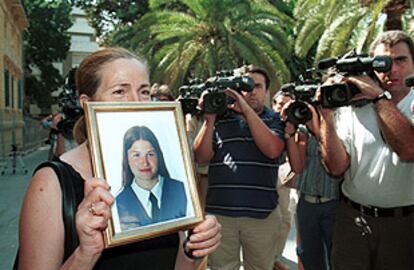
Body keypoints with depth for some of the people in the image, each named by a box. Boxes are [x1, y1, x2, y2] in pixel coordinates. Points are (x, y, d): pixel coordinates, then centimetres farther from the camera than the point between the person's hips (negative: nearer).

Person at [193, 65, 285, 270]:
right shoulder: (220, 118, 6)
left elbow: (272, 150, -14)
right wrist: (209, 119, -11)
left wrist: (247, 110, -15)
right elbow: (201, 157, 0)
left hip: (261, 214, 0)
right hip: (219, 212, 1)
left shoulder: (275, 119, 5)